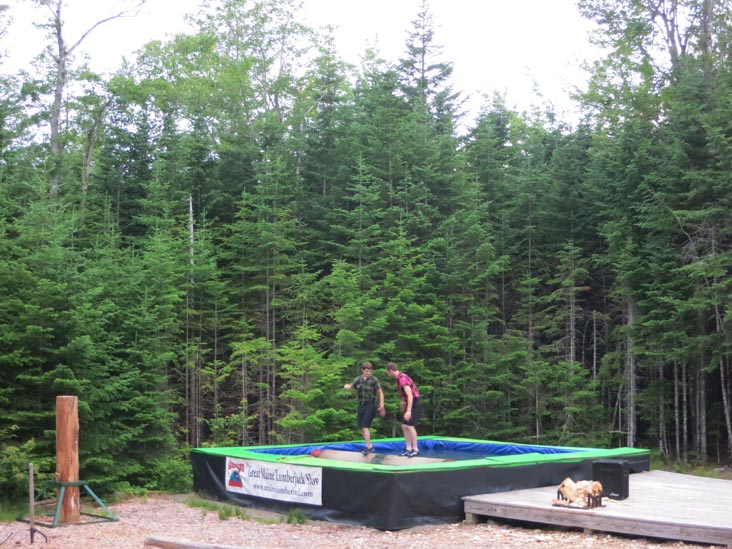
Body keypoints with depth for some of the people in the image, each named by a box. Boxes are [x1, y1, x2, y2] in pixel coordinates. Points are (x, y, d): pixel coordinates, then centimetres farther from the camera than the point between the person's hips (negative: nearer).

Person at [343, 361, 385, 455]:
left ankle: (368, 447, -10)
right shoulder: (358, 379, 5)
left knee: (365, 426, -15)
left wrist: (382, 406, -13)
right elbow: (350, 387, 16)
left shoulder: (374, 380, -9)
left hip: (370, 405, -6)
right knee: (362, 427, 7)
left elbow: (380, 393, -6)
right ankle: (369, 446, 18)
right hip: (361, 405, 6)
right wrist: (347, 386, -9)